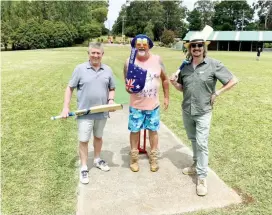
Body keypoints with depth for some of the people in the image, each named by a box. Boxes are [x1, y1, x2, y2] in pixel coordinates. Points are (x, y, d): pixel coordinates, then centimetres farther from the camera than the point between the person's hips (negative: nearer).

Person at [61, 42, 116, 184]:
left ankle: (97, 159, 41)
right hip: (85, 113, -3)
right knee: (83, 140, 4)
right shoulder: (80, 69, -6)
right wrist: (66, 107, -9)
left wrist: (111, 100, -10)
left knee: (98, 136, 20)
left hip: (102, 112, 3)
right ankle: (84, 168, 20)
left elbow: (112, 89, 11)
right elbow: (70, 88, -2)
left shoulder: (108, 70, 2)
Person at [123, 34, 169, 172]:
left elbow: (165, 79, 7)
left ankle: (153, 158, 31)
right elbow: (127, 83, -7)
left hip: (153, 105, 1)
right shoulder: (129, 62, -10)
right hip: (136, 105, -1)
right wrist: (128, 88, -30)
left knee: (153, 130, 13)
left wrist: (166, 97, 8)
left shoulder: (157, 60, -5)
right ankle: (134, 158, 30)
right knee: (135, 131, 10)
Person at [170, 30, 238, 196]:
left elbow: (233, 80, -5)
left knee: (202, 143, -5)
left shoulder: (214, 64, -11)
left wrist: (217, 94, -9)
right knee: (193, 140, 19)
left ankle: (202, 178, 7)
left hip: (203, 112, -5)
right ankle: (197, 165, 39)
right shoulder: (185, 66, 2)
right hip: (187, 111, 5)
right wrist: (174, 83, -9)